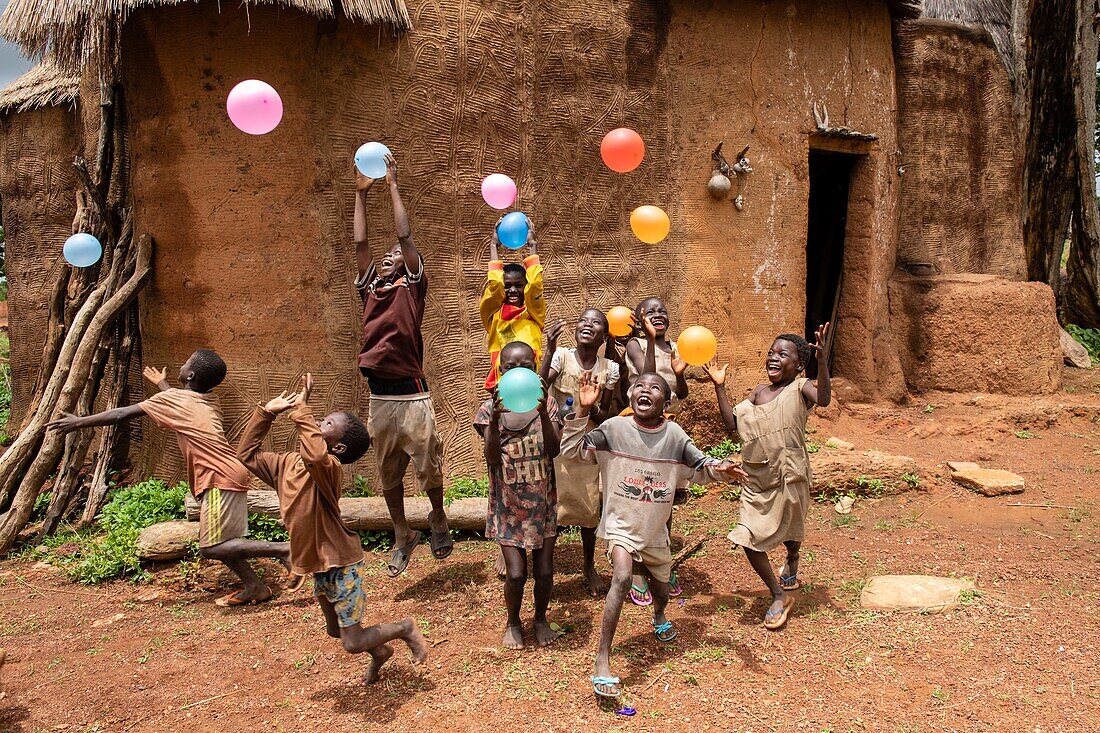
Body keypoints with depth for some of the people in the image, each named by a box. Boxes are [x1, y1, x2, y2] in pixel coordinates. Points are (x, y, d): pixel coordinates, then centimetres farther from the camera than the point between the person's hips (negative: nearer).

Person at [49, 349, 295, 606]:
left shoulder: (170, 399, -4)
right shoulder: (210, 400, 16)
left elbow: (122, 414, 3)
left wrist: (80, 422, 15)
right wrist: (161, 384, 55)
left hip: (220, 479, -9)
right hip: (232, 473, 9)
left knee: (211, 548, -8)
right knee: (219, 543, 15)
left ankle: (282, 549, -16)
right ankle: (254, 587, 10)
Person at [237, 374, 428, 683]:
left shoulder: (329, 468, -24)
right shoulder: (288, 463, 1)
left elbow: (315, 455, -48)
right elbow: (247, 455, 9)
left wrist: (301, 408, -39)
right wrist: (267, 412, 0)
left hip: (342, 564, -8)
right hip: (319, 567, 9)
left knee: (353, 643, -2)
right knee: (336, 630, 25)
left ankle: (404, 628, 21)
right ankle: (380, 651, 50)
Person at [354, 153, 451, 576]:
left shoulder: (412, 286, 2)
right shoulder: (370, 288, 13)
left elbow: (405, 236, -6)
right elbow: (360, 242, 7)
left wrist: (392, 187, -5)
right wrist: (361, 193, 6)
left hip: (411, 395, -5)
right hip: (379, 397, 5)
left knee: (428, 467, 2)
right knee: (388, 473, 11)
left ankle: (438, 520, 28)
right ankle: (402, 537, 26)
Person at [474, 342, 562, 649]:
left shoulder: (546, 403, -3)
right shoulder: (490, 408, -6)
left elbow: (554, 450, -14)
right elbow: (492, 459, -13)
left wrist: (543, 413, -28)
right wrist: (495, 421, -28)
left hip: (542, 502, 1)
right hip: (507, 503, -1)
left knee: (545, 571, 5)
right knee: (516, 574, -4)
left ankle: (540, 618, 33)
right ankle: (513, 622, 26)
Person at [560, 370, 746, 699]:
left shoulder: (674, 435, -7)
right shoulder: (614, 428, -13)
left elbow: (699, 467, 2)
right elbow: (572, 451, -16)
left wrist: (720, 469, -20)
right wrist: (582, 410, -27)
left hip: (655, 531, 4)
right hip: (620, 525, -4)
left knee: (661, 588, 22)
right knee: (622, 576, -31)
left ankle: (659, 616, 63)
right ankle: (602, 662, -23)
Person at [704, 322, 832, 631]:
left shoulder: (800, 388, -8)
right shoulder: (759, 391, 8)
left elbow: (823, 399, -31)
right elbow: (732, 423, 4)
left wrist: (821, 358, -42)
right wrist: (719, 387, 1)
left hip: (789, 475, -4)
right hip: (758, 479, 4)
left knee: (790, 529, 19)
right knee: (748, 538, -4)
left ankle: (791, 563, 54)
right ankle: (780, 596, 13)